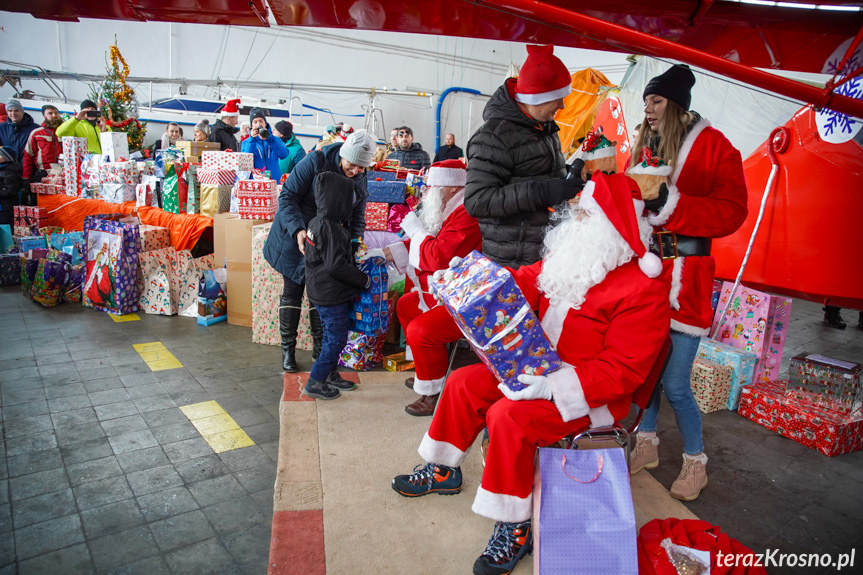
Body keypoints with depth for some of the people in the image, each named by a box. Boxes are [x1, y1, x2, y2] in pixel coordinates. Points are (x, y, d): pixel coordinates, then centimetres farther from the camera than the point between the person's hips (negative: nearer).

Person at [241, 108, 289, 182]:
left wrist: (269, 138, -14)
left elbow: (284, 155, -7)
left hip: (275, 180, 1)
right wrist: (252, 140, -11)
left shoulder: (275, 140, 12)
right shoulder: (246, 142, 11)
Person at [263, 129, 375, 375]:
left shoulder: (359, 179, -3)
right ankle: (288, 350, 13)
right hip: (296, 236, -4)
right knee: (292, 291, 1)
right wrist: (298, 229, -32)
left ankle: (320, 347, 21)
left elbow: (357, 217, 5)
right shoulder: (316, 161, -19)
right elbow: (287, 196, -19)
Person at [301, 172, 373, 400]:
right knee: (336, 338, 1)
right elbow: (336, 266, -27)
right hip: (332, 295, -10)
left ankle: (330, 375, 34)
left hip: (324, 293, 10)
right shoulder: (330, 229, -23)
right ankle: (314, 383, 9)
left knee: (332, 335, 21)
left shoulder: (317, 222, 8)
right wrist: (364, 279, -15)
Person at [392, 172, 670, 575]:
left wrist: (555, 386, -33)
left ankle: (514, 529, -10)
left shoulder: (643, 290, -21)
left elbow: (622, 370, -24)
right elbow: (523, 282, 15)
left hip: (592, 395, -8)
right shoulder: (568, 261, 3)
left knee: (509, 416, -29)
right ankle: (443, 472, 21)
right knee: (465, 383, 1)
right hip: (537, 369, 9)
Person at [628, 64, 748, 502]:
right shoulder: (644, 147, 12)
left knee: (674, 383, -3)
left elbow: (731, 211, -10)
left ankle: (696, 462, 22)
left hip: (684, 273, -5)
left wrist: (670, 202, -20)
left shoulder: (714, 146, -4)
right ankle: (647, 445, 33)